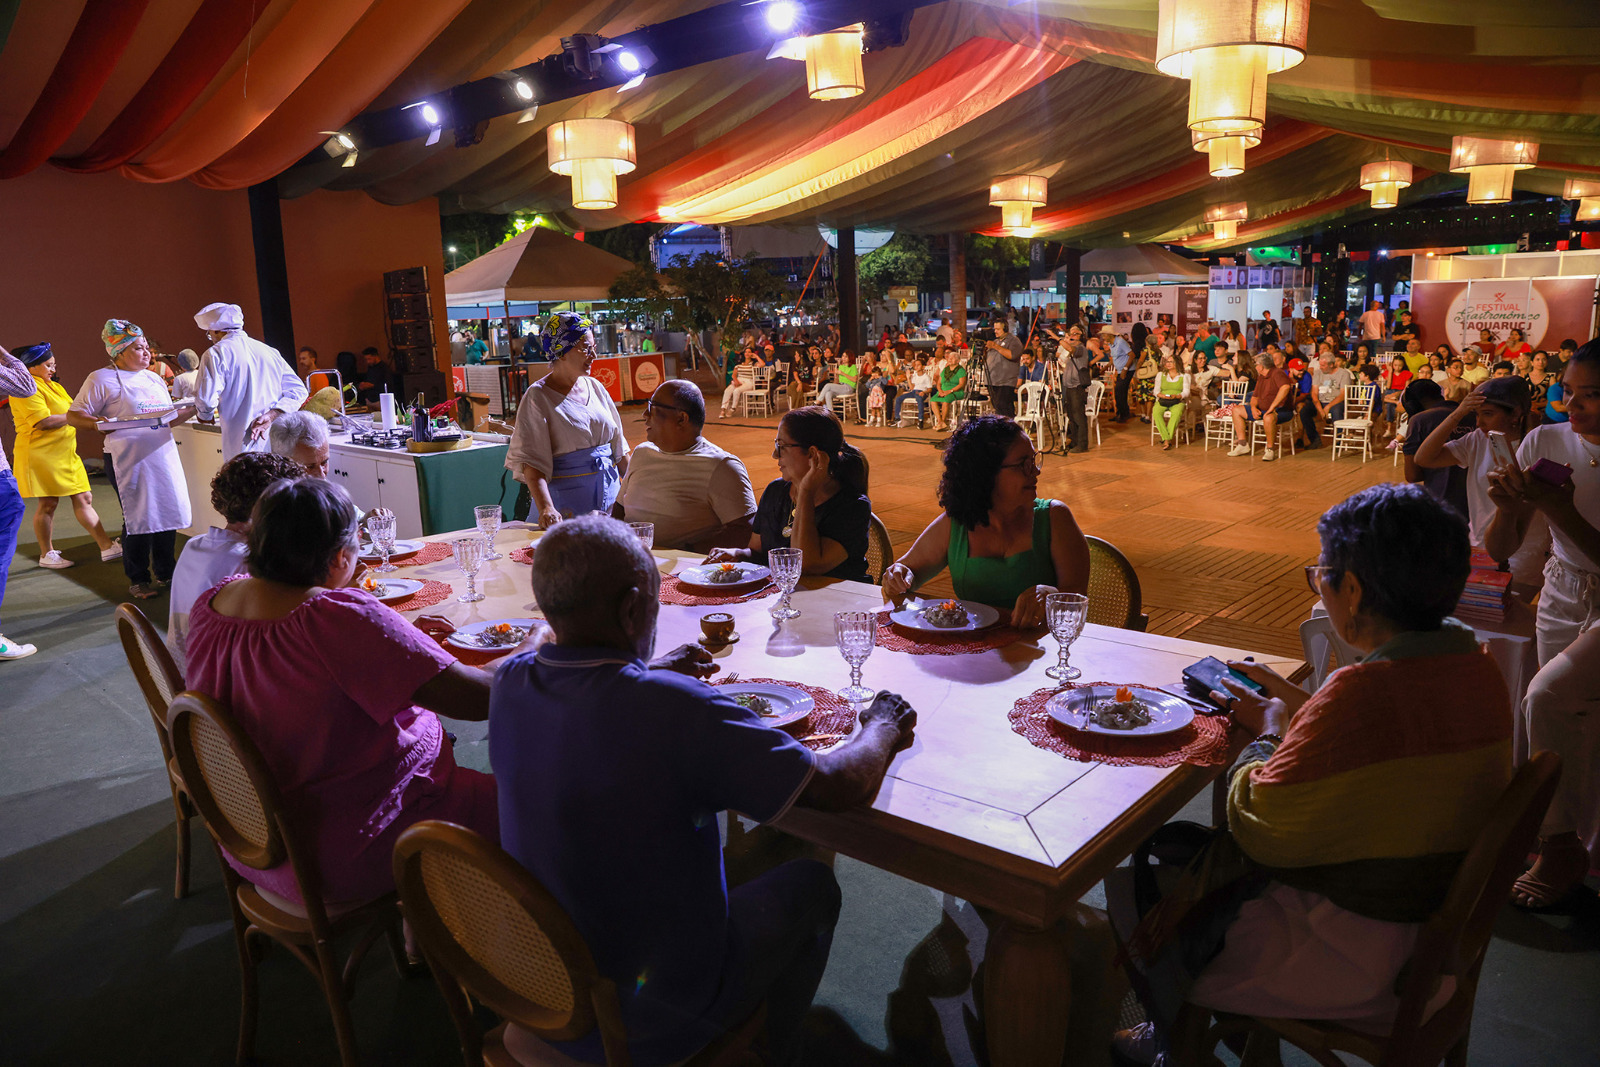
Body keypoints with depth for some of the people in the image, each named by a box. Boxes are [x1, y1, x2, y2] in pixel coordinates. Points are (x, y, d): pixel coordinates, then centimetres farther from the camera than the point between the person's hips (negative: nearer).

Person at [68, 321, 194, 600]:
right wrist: (102, 425, -23)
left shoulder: (154, 379, 17)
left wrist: (192, 409, 6)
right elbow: (73, 416, -5)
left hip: (164, 457, 6)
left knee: (168, 513, 8)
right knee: (138, 519, -1)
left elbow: (169, 419, 22)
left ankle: (165, 572, 23)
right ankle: (138, 580, 13)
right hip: (130, 461, -6)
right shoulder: (102, 379, -3)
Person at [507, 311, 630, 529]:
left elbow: (618, 447, 16)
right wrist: (546, 508, -30)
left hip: (609, 493, 6)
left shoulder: (595, 388, 11)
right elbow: (531, 462, -17)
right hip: (567, 502, -5)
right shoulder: (538, 397, -8)